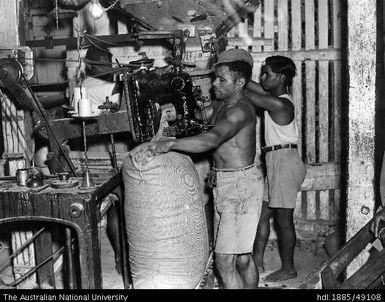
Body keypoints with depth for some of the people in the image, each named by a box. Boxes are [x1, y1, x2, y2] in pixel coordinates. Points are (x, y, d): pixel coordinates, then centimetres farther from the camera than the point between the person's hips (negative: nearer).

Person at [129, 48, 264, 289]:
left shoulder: (240, 110, -22)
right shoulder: (219, 105, 11)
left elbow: (211, 139, -38)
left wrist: (168, 144, -49)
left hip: (242, 185, -10)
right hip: (224, 186, 10)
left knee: (224, 260, -10)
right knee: (242, 256, 18)